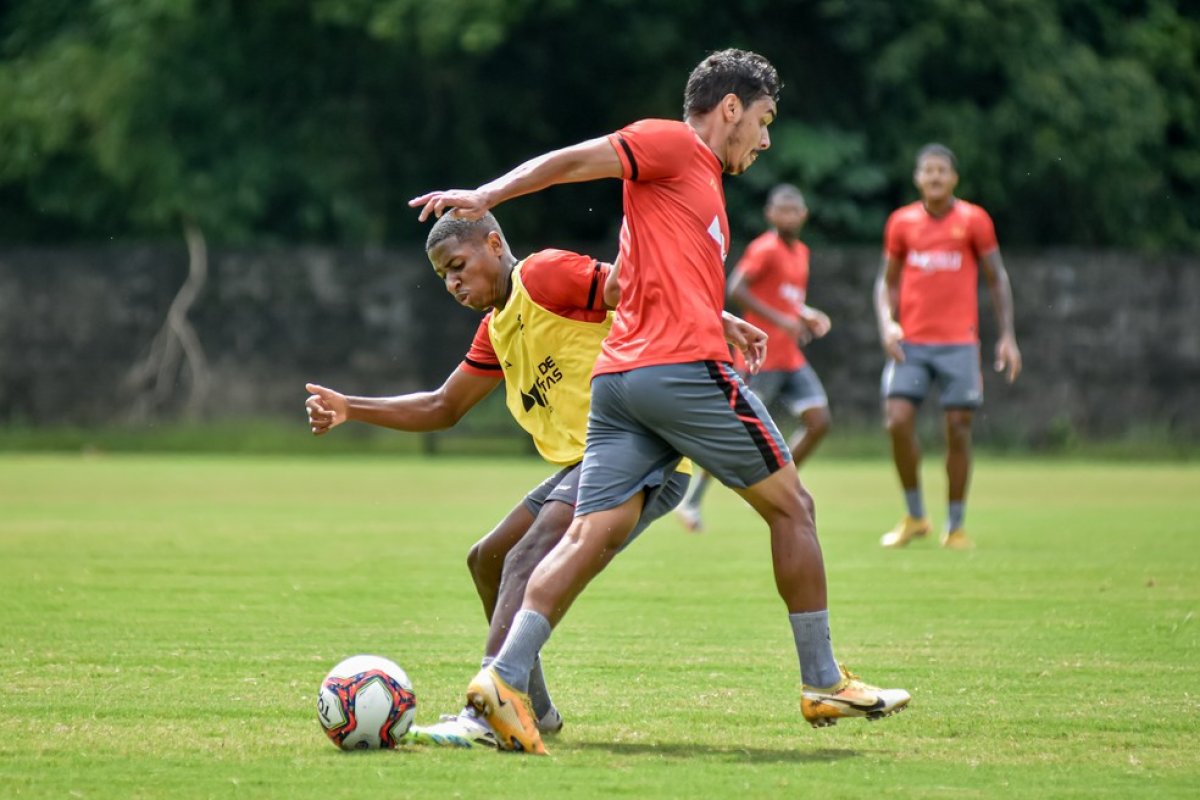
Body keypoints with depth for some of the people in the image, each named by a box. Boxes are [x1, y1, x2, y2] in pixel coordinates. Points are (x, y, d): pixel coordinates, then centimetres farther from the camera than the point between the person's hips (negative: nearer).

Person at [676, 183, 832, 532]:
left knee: (819, 421, -1)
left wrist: (807, 316, 7)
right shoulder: (765, 249, -11)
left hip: (791, 358, 8)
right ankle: (691, 501, 6)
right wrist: (780, 320, -25)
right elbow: (735, 289, -23)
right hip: (763, 356, -8)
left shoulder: (801, 252, 15)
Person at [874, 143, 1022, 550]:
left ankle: (955, 526, 9)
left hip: (959, 342, -1)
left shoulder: (973, 220, 2)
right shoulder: (901, 222, 7)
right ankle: (914, 516, 4)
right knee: (898, 420, -13)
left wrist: (1007, 336, 0)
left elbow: (997, 279, 7)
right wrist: (886, 323, -3)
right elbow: (887, 280, 15)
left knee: (958, 429, -3)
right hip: (911, 342, 1)